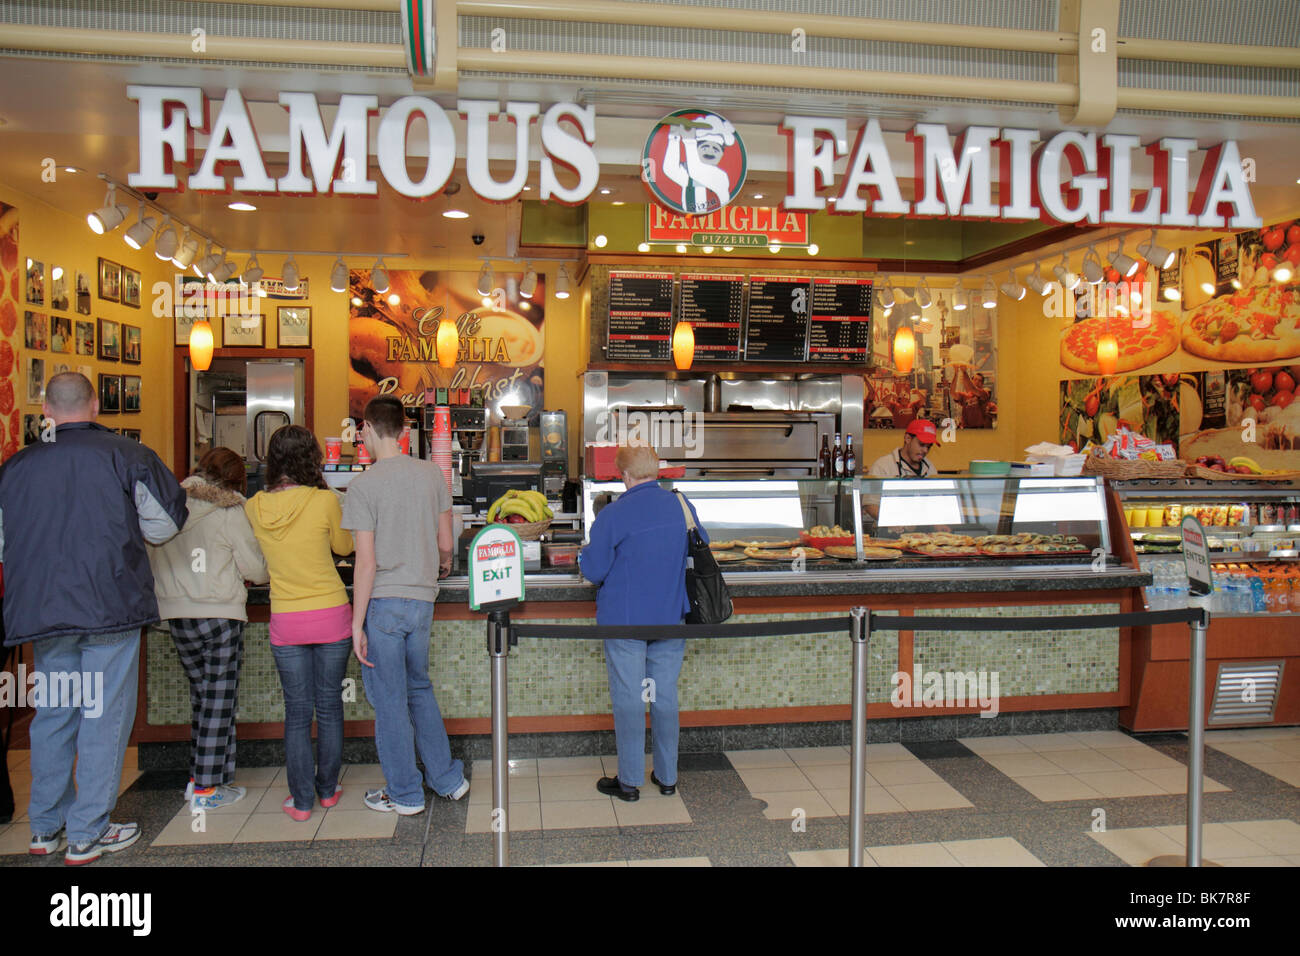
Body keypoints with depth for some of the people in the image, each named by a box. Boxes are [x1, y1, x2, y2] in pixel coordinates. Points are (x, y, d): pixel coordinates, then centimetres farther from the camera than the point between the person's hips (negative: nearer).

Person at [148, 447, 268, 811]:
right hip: (219, 613, -5)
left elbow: (152, 561, 11)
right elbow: (255, 568, -7)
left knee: (201, 694, 19)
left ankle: (198, 776, 24)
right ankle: (207, 789, 8)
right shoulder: (229, 511, -8)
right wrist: (269, 570, 14)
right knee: (219, 699, 3)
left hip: (176, 613, 6)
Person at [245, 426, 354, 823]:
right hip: (331, 615, -1)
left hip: (286, 622, 2)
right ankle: (328, 790, 25)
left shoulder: (254, 508, -4)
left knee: (297, 712, 10)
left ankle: (302, 800, 15)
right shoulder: (324, 501, -13)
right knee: (329, 706, 13)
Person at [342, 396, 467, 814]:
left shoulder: (364, 485, -12)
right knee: (420, 690, 21)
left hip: (382, 602, -5)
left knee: (389, 701, 8)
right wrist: (443, 565, 30)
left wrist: (357, 623, -8)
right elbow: (445, 544, 6)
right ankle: (448, 780, 28)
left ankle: (404, 794, 20)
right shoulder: (433, 474, 1)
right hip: (422, 599, 5)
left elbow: (366, 563, -14)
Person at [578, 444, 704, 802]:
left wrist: (586, 553, 9)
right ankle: (667, 776, 24)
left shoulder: (613, 515, -15)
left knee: (628, 699, 6)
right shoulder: (683, 506, -1)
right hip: (671, 619, 4)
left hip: (625, 620, -4)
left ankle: (629, 781, 16)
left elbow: (593, 571, -11)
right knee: (666, 696, 14)